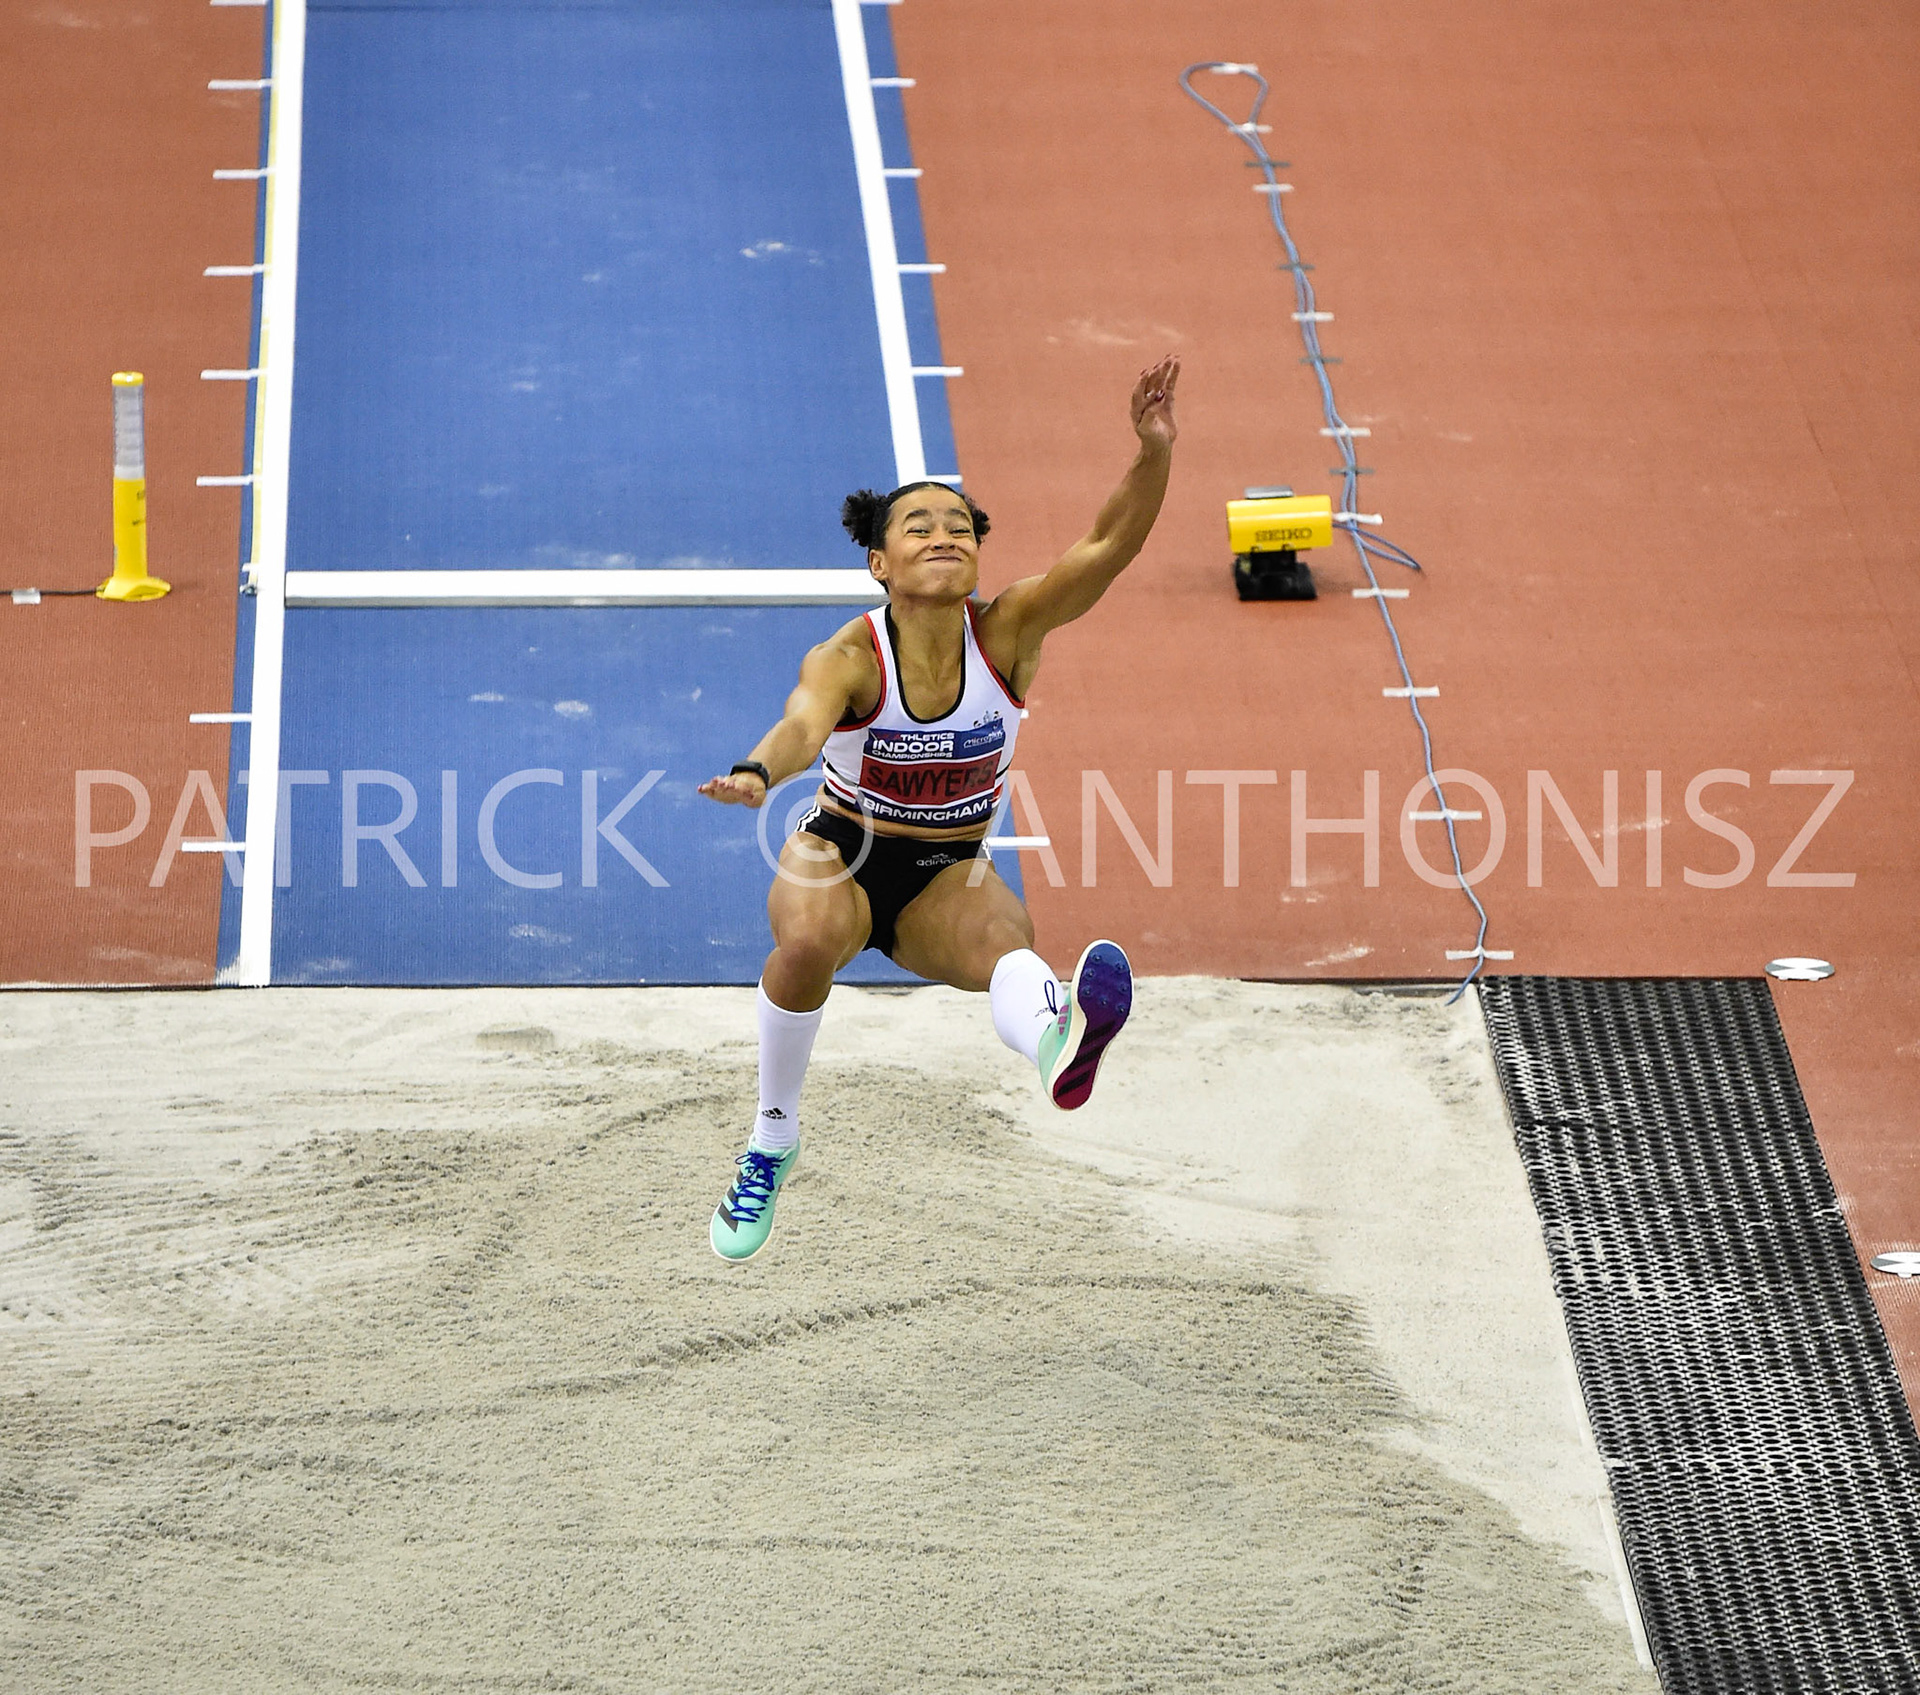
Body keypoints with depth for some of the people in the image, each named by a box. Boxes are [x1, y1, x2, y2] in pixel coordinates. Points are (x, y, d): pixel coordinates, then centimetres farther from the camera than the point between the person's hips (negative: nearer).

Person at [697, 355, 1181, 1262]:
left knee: (1003, 936, -35)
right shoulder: (849, 659, -21)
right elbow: (803, 724, -43)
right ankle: (772, 1143, -17)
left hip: (947, 880, 1)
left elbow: (1108, 548, -27)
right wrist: (755, 775, -66)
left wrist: (1154, 452, -44)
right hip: (842, 856, -1)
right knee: (808, 938, -36)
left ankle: (1059, 1043, -71)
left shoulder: (1007, 633, -14)